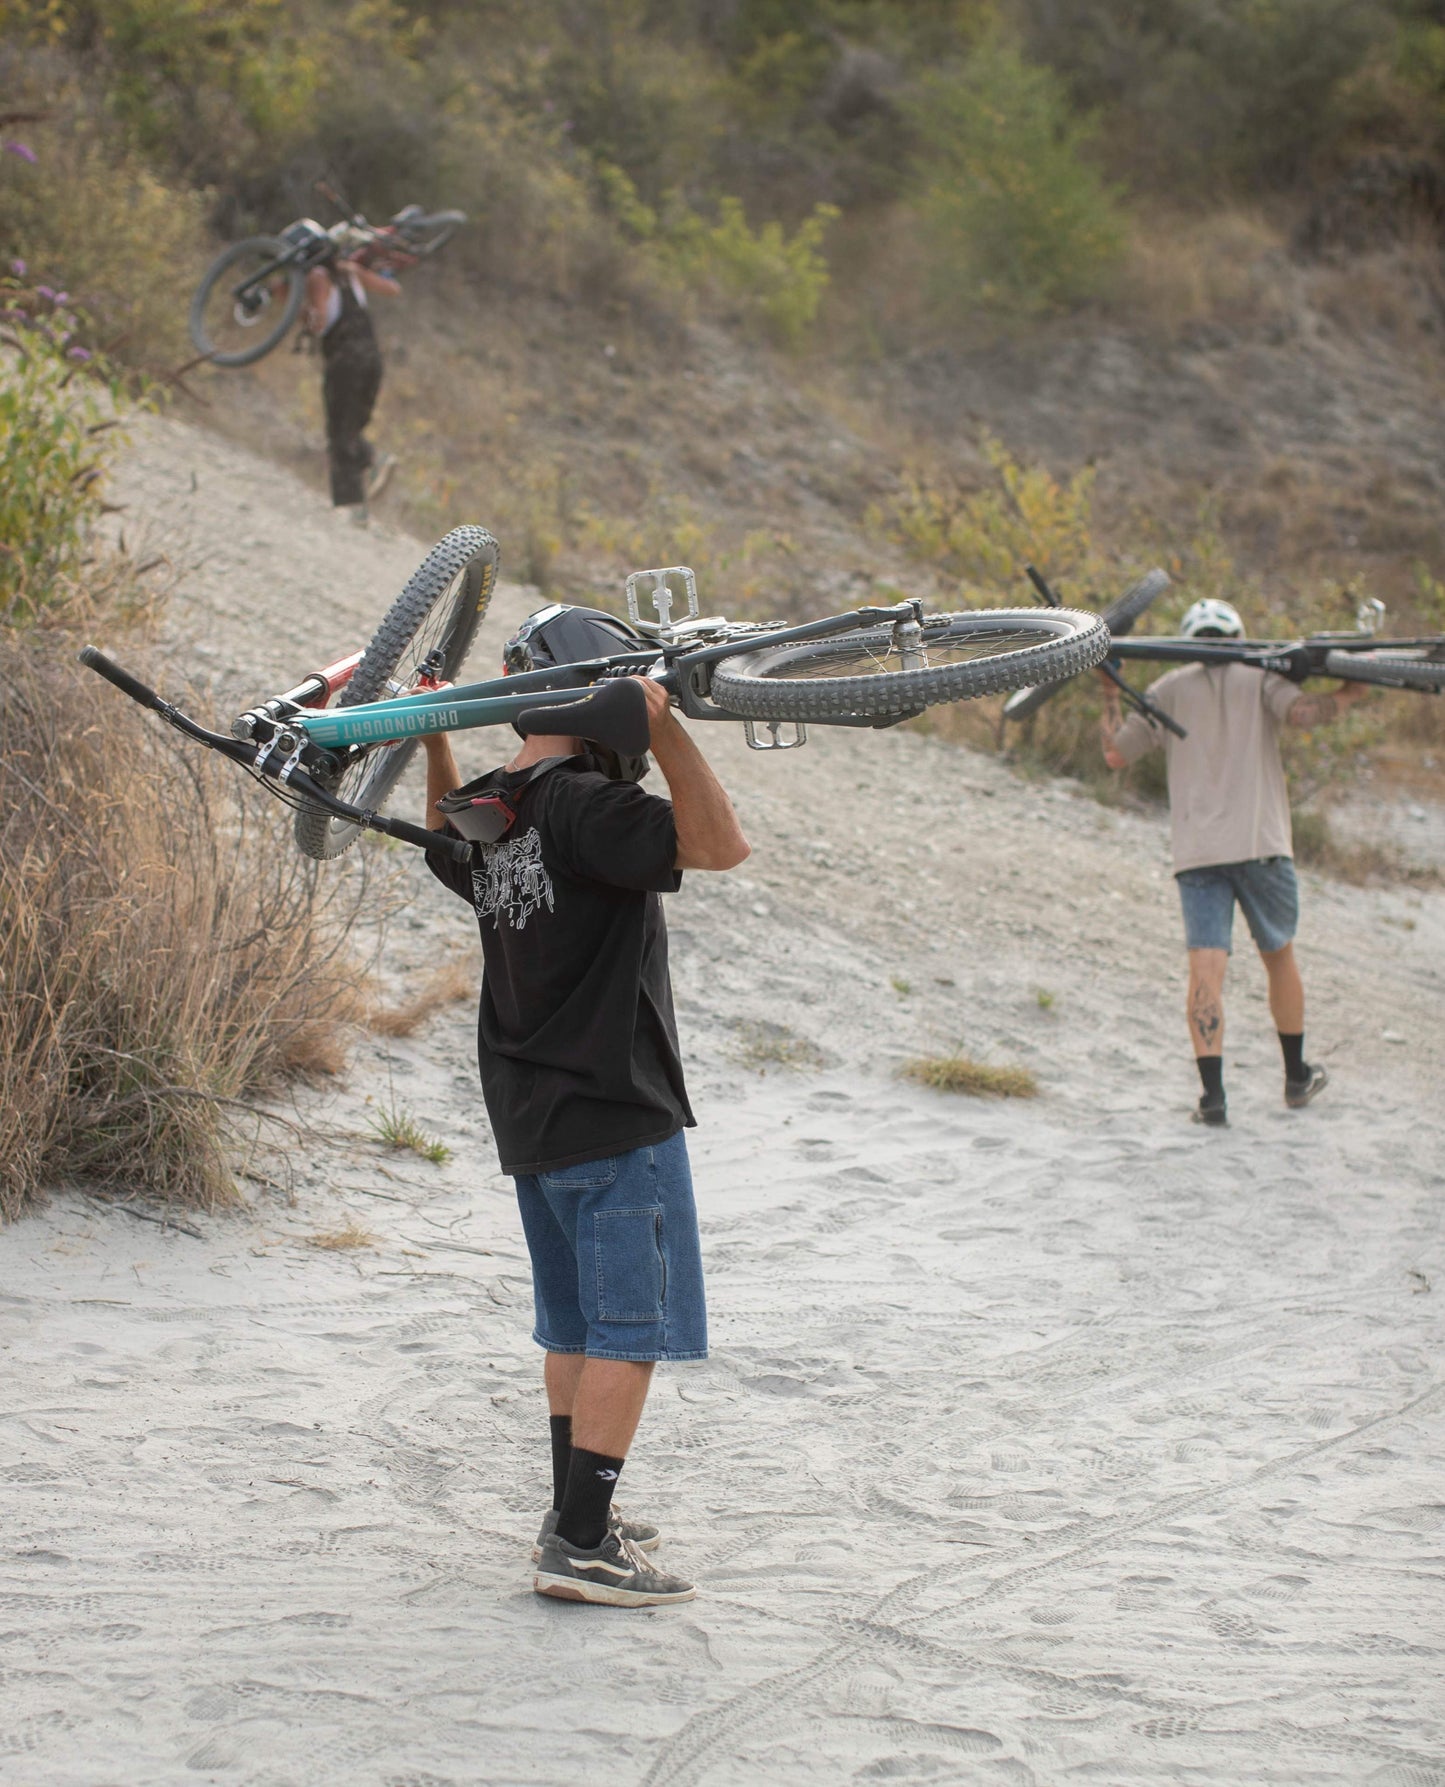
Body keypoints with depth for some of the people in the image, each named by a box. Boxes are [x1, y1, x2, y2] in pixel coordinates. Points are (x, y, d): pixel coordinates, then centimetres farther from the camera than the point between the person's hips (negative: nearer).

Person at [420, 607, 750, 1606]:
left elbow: (452, 839, 31)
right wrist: (664, 725, -25)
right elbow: (721, 844, -26)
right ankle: (581, 1546, -6)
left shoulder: (486, 812, 7)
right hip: (617, 1114, -9)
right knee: (631, 1329, -4)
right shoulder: (586, 805, -19)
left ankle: (576, 1517, 27)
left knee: (575, 1324, 19)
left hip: (530, 1114, 9)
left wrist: (436, 735, 27)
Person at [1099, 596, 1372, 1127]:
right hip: (1261, 844, -1)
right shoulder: (1260, 679, 6)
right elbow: (1302, 711, -14)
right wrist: (1348, 695, 4)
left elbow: (1115, 754, 13)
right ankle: (1296, 1077, 30)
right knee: (1279, 958, 17)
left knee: (1206, 970, -7)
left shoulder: (1168, 690, 11)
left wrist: (1110, 697, 27)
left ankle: (1213, 1094, -20)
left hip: (1196, 853, 1)